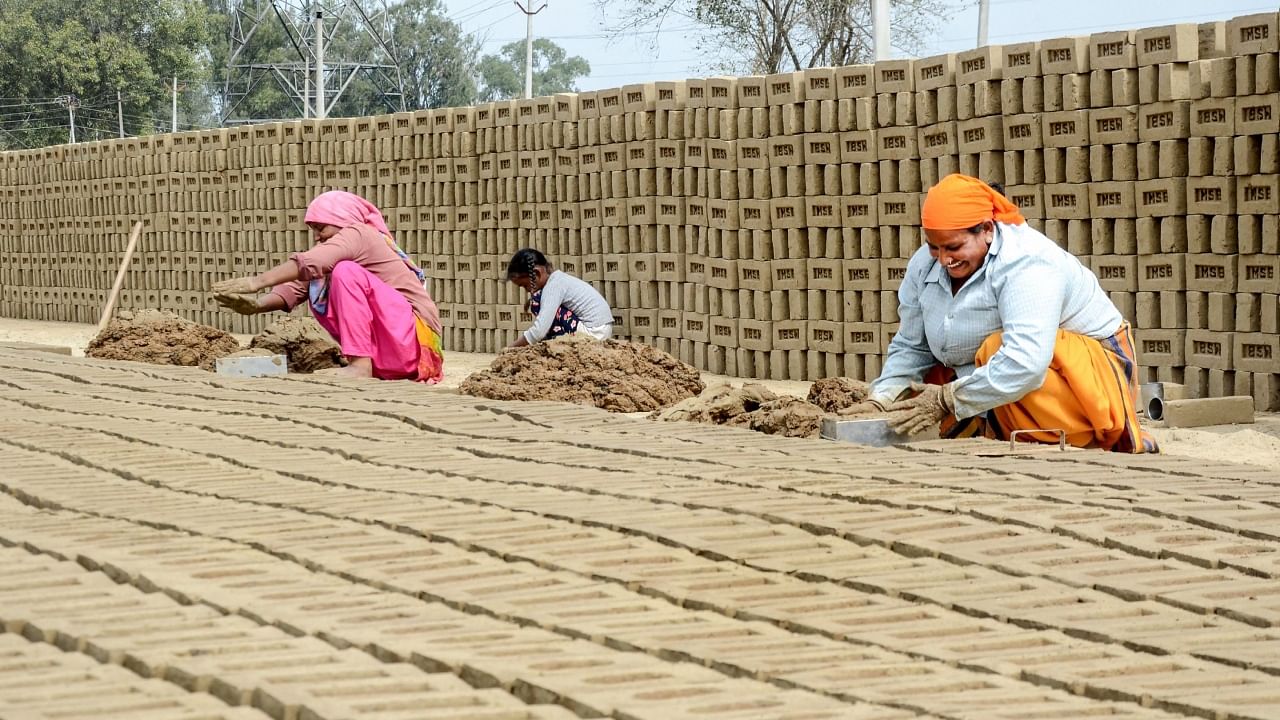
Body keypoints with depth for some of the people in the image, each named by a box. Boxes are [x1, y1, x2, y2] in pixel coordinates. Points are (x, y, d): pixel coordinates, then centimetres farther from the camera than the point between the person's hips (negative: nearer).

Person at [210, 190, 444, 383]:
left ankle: (361, 364, -23)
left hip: (415, 336, -9)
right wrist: (255, 305, -12)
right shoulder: (340, 251, 18)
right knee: (318, 292, 9)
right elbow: (297, 287, 5)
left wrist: (256, 282, -31)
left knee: (346, 272, -20)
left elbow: (309, 263, -26)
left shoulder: (358, 234, -8)